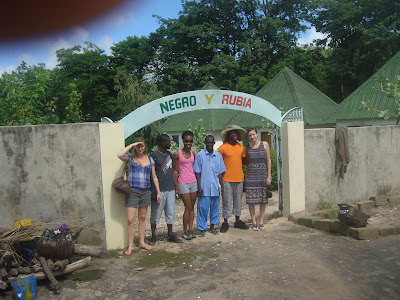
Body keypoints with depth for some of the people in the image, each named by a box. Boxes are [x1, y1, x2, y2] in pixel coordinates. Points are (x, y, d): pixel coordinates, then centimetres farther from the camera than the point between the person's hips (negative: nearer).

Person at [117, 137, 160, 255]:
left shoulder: (150, 160, 11)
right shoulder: (130, 158, 1)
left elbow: (154, 177, 14)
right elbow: (120, 155, -22)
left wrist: (158, 192, 10)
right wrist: (131, 145, -13)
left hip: (145, 192, 4)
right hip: (133, 191, -3)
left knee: (142, 218, 12)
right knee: (131, 220, -5)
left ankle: (142, 242, 23)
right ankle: (131, 246, 4)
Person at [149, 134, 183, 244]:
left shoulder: (169, 154, 12)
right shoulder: (154, 155, -10)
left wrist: (176, 186, 15)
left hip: (170, 189, 6)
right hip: (159, 190, -6)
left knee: (170, 213, 11)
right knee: (156, 214, 4)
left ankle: (170, 235, 22)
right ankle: (153, 235, 18)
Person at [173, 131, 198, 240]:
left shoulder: (193, 153, 10)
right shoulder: (177, 154, -4)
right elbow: (175, 171, -3)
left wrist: (198, 183, 12)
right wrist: (176, 186, -7)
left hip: (193, 182, 5)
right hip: (183, 183, -5)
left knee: (192, 207, 7)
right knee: (188, 207, -4)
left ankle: (190, 229, 15)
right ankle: (185, 231, 9)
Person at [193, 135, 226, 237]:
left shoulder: (218, 156, 9)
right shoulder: (200, 155, 0)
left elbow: (220, 172, 13)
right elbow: (197, 172, -1)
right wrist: (199, 186, -6)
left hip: (215, 187, 3)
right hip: (204, 187, -3)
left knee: (215, 206, 9)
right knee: (203, 207, -2)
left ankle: (212, 226, 22)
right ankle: (201, 228, 9)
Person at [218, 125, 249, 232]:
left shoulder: (241, 147, 10)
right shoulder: (223, 148, -6)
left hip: (239, 179, 5)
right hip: (227, 180, -5)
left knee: (238, 201, 13)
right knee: (226, 201, 1)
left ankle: (237, 221, 24)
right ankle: (225, 222, 11)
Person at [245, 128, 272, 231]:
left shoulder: (264, 144, 1)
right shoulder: (247, 146, 5)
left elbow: (268, 161, 3)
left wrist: (269, 176, -2)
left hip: (262, 174, 0)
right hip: (250, 174, 1)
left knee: (263, 199, 2)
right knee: (251, 199, -2)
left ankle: (261, 222, 12)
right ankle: (254, 222, 8)